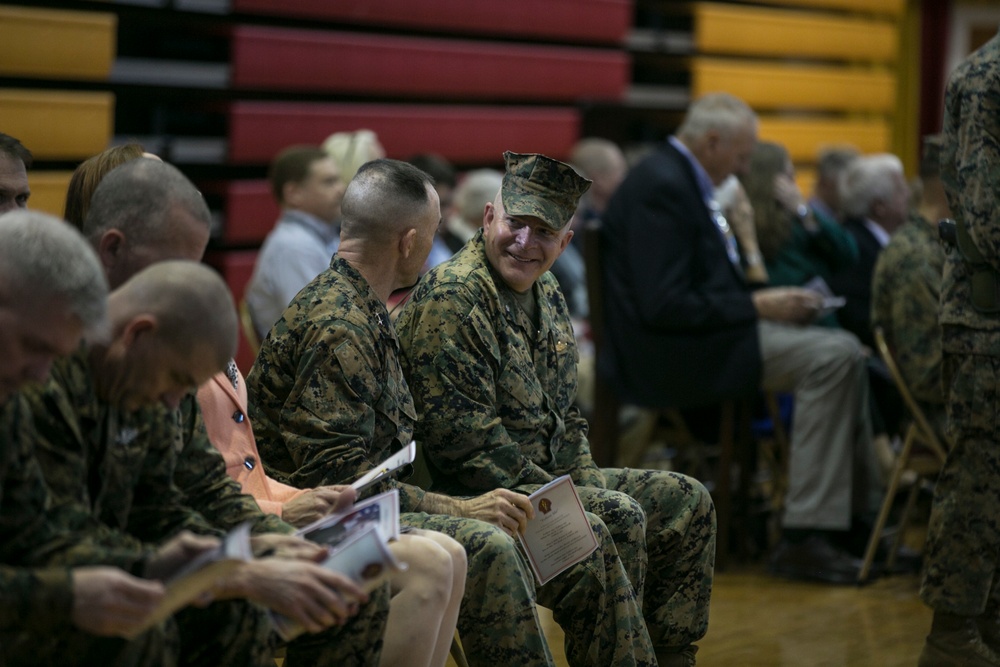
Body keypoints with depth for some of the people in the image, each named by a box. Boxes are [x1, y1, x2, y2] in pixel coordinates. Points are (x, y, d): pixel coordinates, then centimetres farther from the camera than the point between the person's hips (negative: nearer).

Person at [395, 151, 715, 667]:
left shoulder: (547, 296, 12)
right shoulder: (451, 299, -18)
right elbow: (464, 439, -23)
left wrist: (588, 483, 4)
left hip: (550, 480, 10)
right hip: (474, 497, -10)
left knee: (687, 503, 8)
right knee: (619, 518, -27)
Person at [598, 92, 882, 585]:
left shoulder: (678, 178, 17)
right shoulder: (660, 186, -17)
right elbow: (665, 306, -24)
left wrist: (768, 302, 6)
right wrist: (756, 306, -16)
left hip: (694, 341, 11)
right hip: (669, 357, -11)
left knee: (842, 350, 9)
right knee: (834, 357, -19)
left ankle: (860, 513, 10)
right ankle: (804, 538, -19)